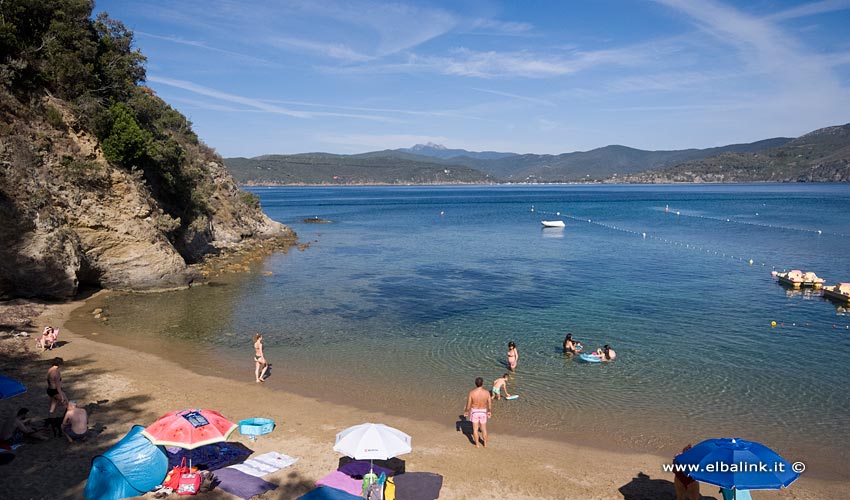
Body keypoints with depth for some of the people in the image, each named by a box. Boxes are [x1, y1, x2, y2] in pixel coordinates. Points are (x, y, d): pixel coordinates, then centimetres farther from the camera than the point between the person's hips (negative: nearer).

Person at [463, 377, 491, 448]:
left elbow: (468, 405, -13)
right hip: (483, 412, 1)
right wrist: (489, 411, 11)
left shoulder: (472, 392, -22)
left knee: (475, 429, 15)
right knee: (484, 429, 20)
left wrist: (466, 411, 6)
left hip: (474, 411, -1)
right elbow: (489, 405, -8)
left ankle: (477, 445, 24)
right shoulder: (487, 392, -18)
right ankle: (485, 444, 31)